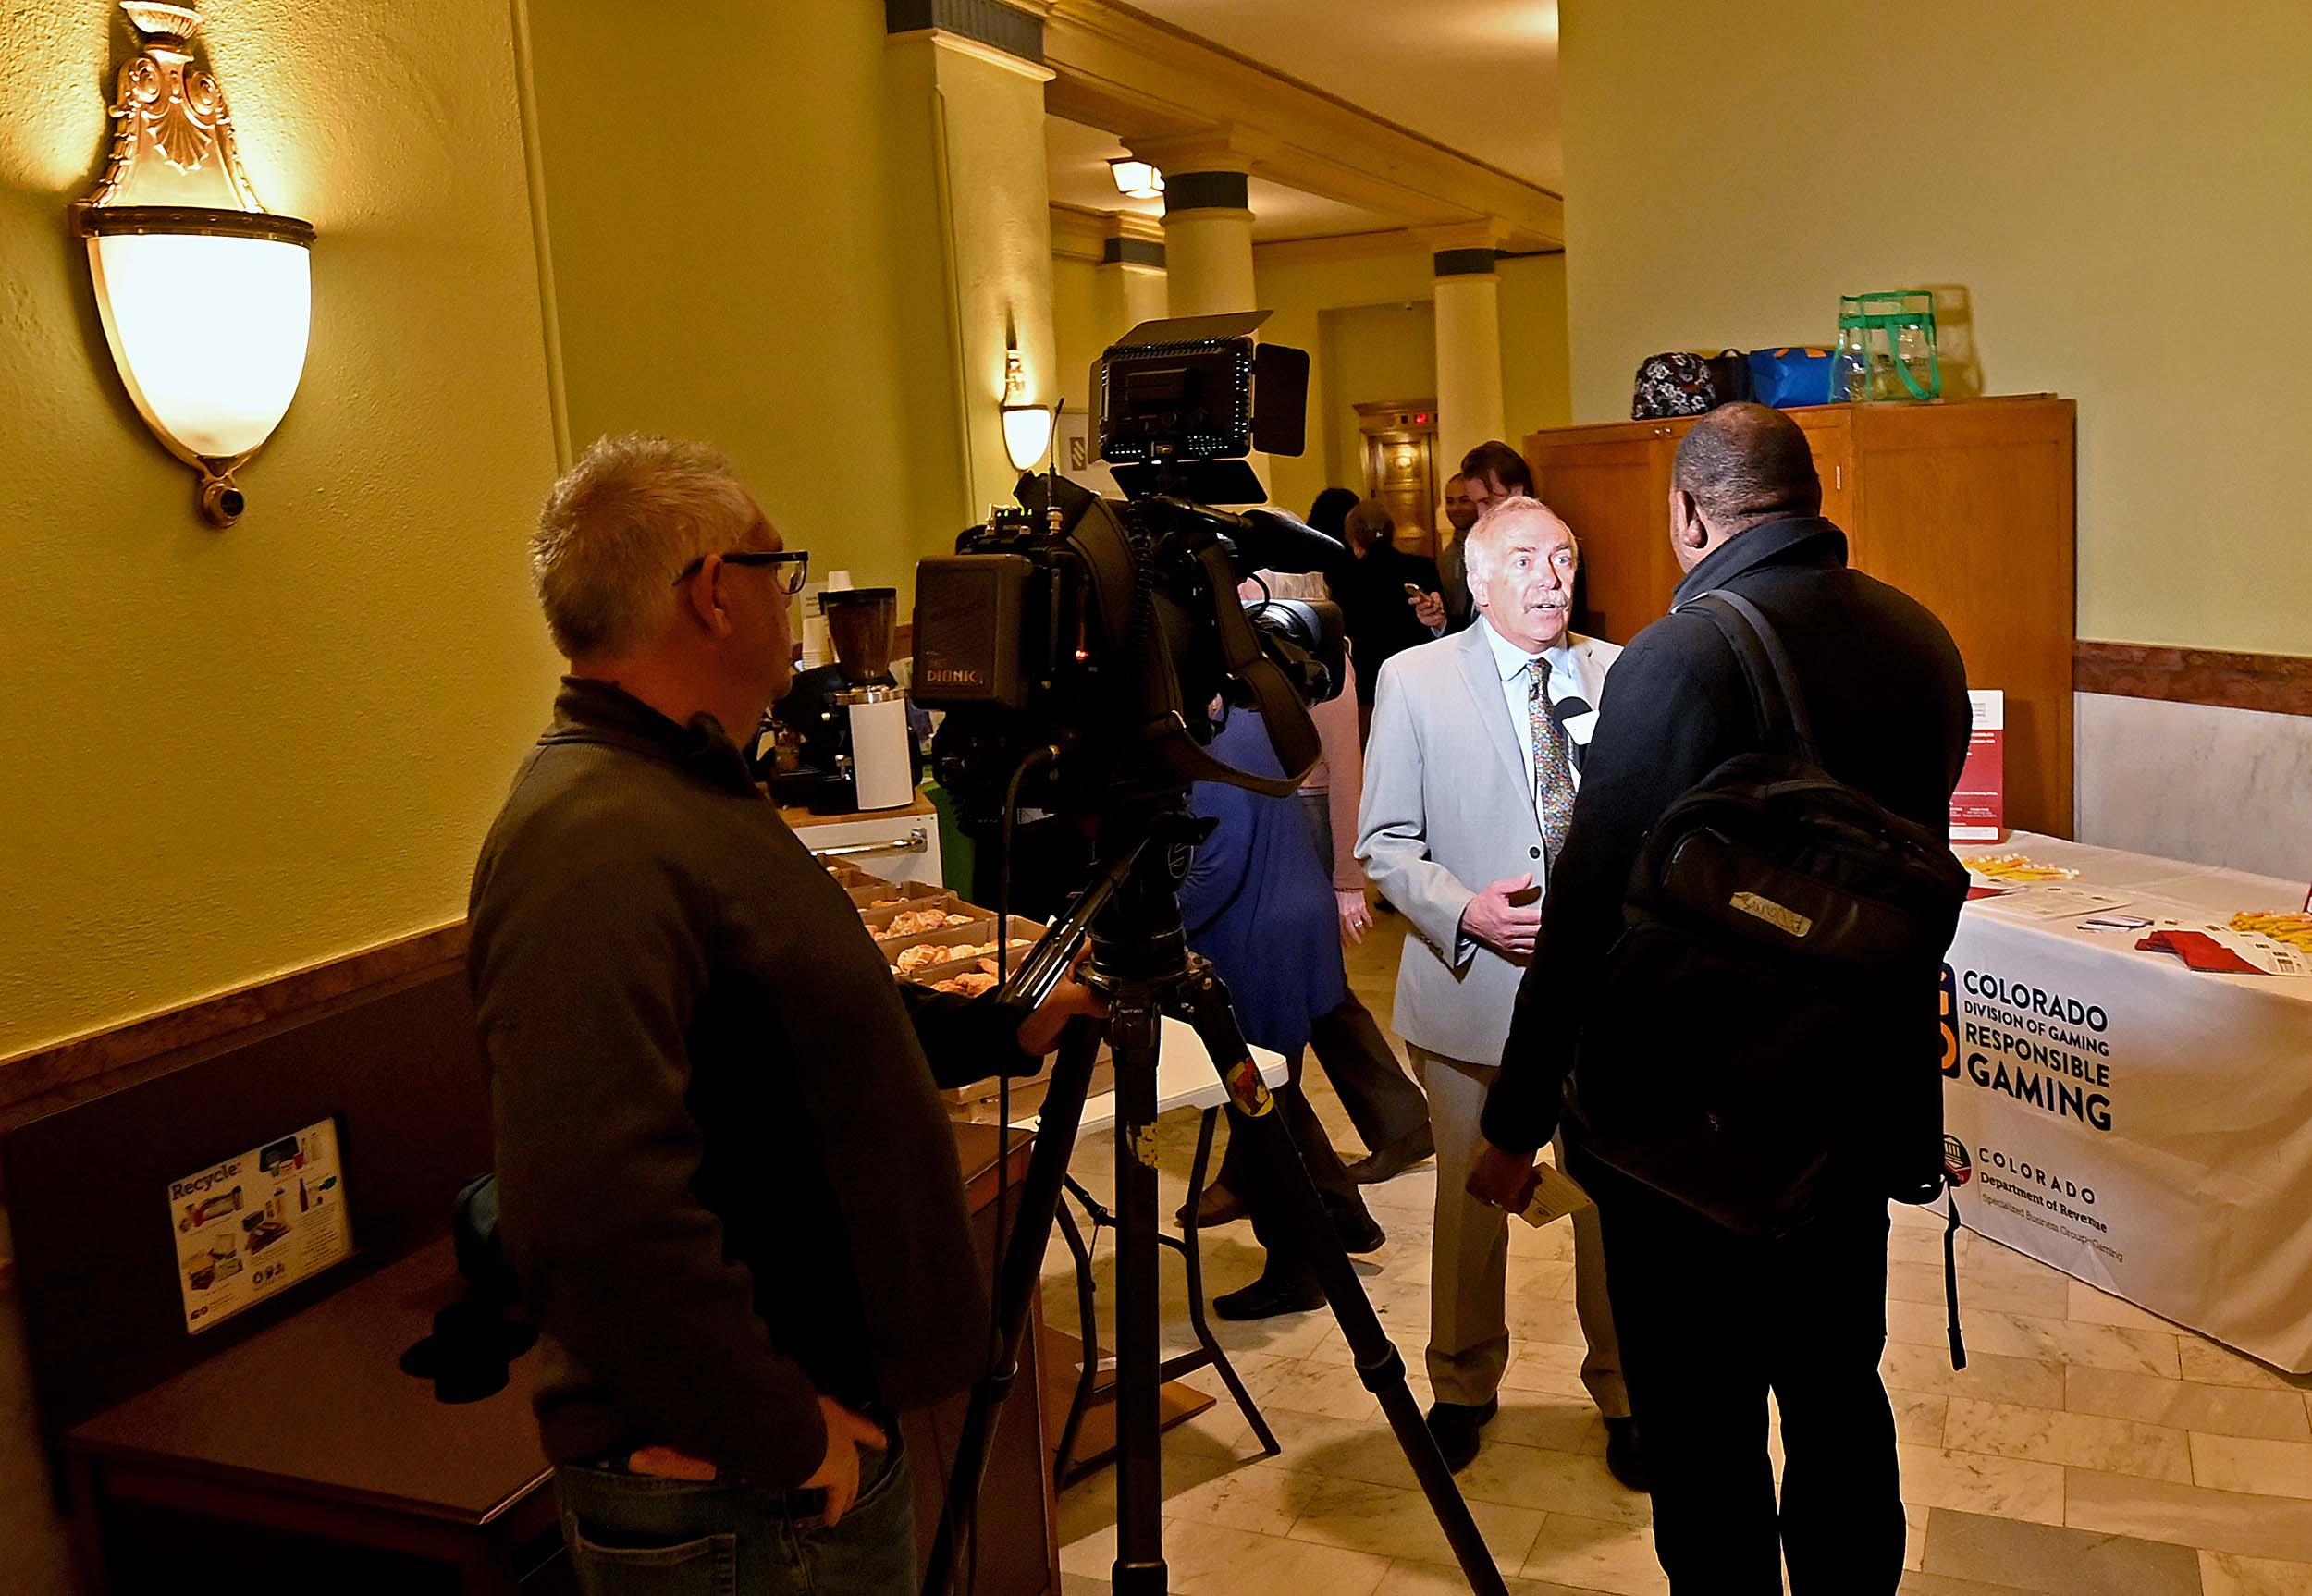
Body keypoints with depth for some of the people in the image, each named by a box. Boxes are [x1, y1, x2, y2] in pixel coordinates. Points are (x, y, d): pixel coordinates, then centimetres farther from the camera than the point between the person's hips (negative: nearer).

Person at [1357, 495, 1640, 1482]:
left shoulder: (1619, 674, 3)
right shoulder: (1414, 682, -4)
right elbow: (1384, 842, -4)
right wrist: (1464, 911, -19)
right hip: (1473, 987, -1)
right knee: (1471, 1201, 15)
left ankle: (1624, 1396, 35)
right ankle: (1463, 1388, 37)